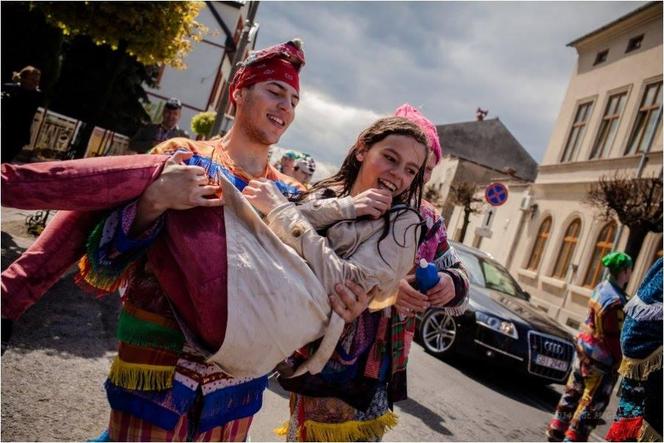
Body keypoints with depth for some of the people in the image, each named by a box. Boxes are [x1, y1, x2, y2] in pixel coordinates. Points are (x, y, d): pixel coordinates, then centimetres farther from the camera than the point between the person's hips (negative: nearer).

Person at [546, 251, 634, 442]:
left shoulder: (601, 287, 0)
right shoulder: (616, 301, -26)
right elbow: (614, 338, -21)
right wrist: (621, 361, -10)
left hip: (584, 349, 9)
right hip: (601, 359, -9)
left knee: (573, 392, 19)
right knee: (593, 402, 5)